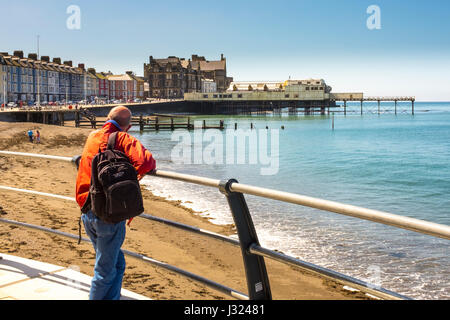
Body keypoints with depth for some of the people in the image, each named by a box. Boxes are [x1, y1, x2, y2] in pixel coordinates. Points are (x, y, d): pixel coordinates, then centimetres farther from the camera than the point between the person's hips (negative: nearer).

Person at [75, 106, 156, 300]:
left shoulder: (92, 137, 12)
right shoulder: (123, 139, -9)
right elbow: (146, 162, -24)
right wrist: (139, 173, -3)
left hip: (87, 213, 7)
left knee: (117, 264, 18)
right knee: (105, 272, 5)